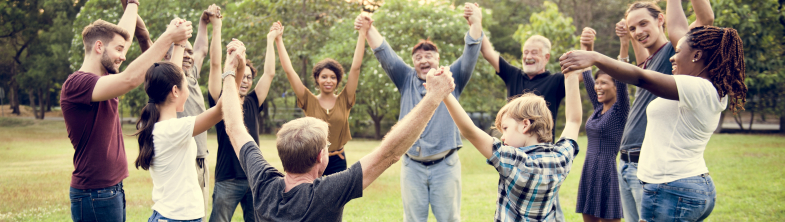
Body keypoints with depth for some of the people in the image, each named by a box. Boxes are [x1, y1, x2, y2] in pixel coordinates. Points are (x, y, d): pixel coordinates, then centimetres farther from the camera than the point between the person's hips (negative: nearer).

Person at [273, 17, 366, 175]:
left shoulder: (344, 100, 2)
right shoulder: (310, 101, 0)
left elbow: (355, 67, -3)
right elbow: (289, 70, -3)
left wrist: (362, 33, -6)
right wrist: (278, 39, -5)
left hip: (338, 162, 1)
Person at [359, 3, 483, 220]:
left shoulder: (452, 78, 4)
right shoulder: (407, 79, 9)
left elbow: (470, 55, -7)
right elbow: (385, 55, 1)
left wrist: (476, 23, -23)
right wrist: (368, 29, -13)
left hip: (445, 165, -2)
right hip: (412, 166, 2)